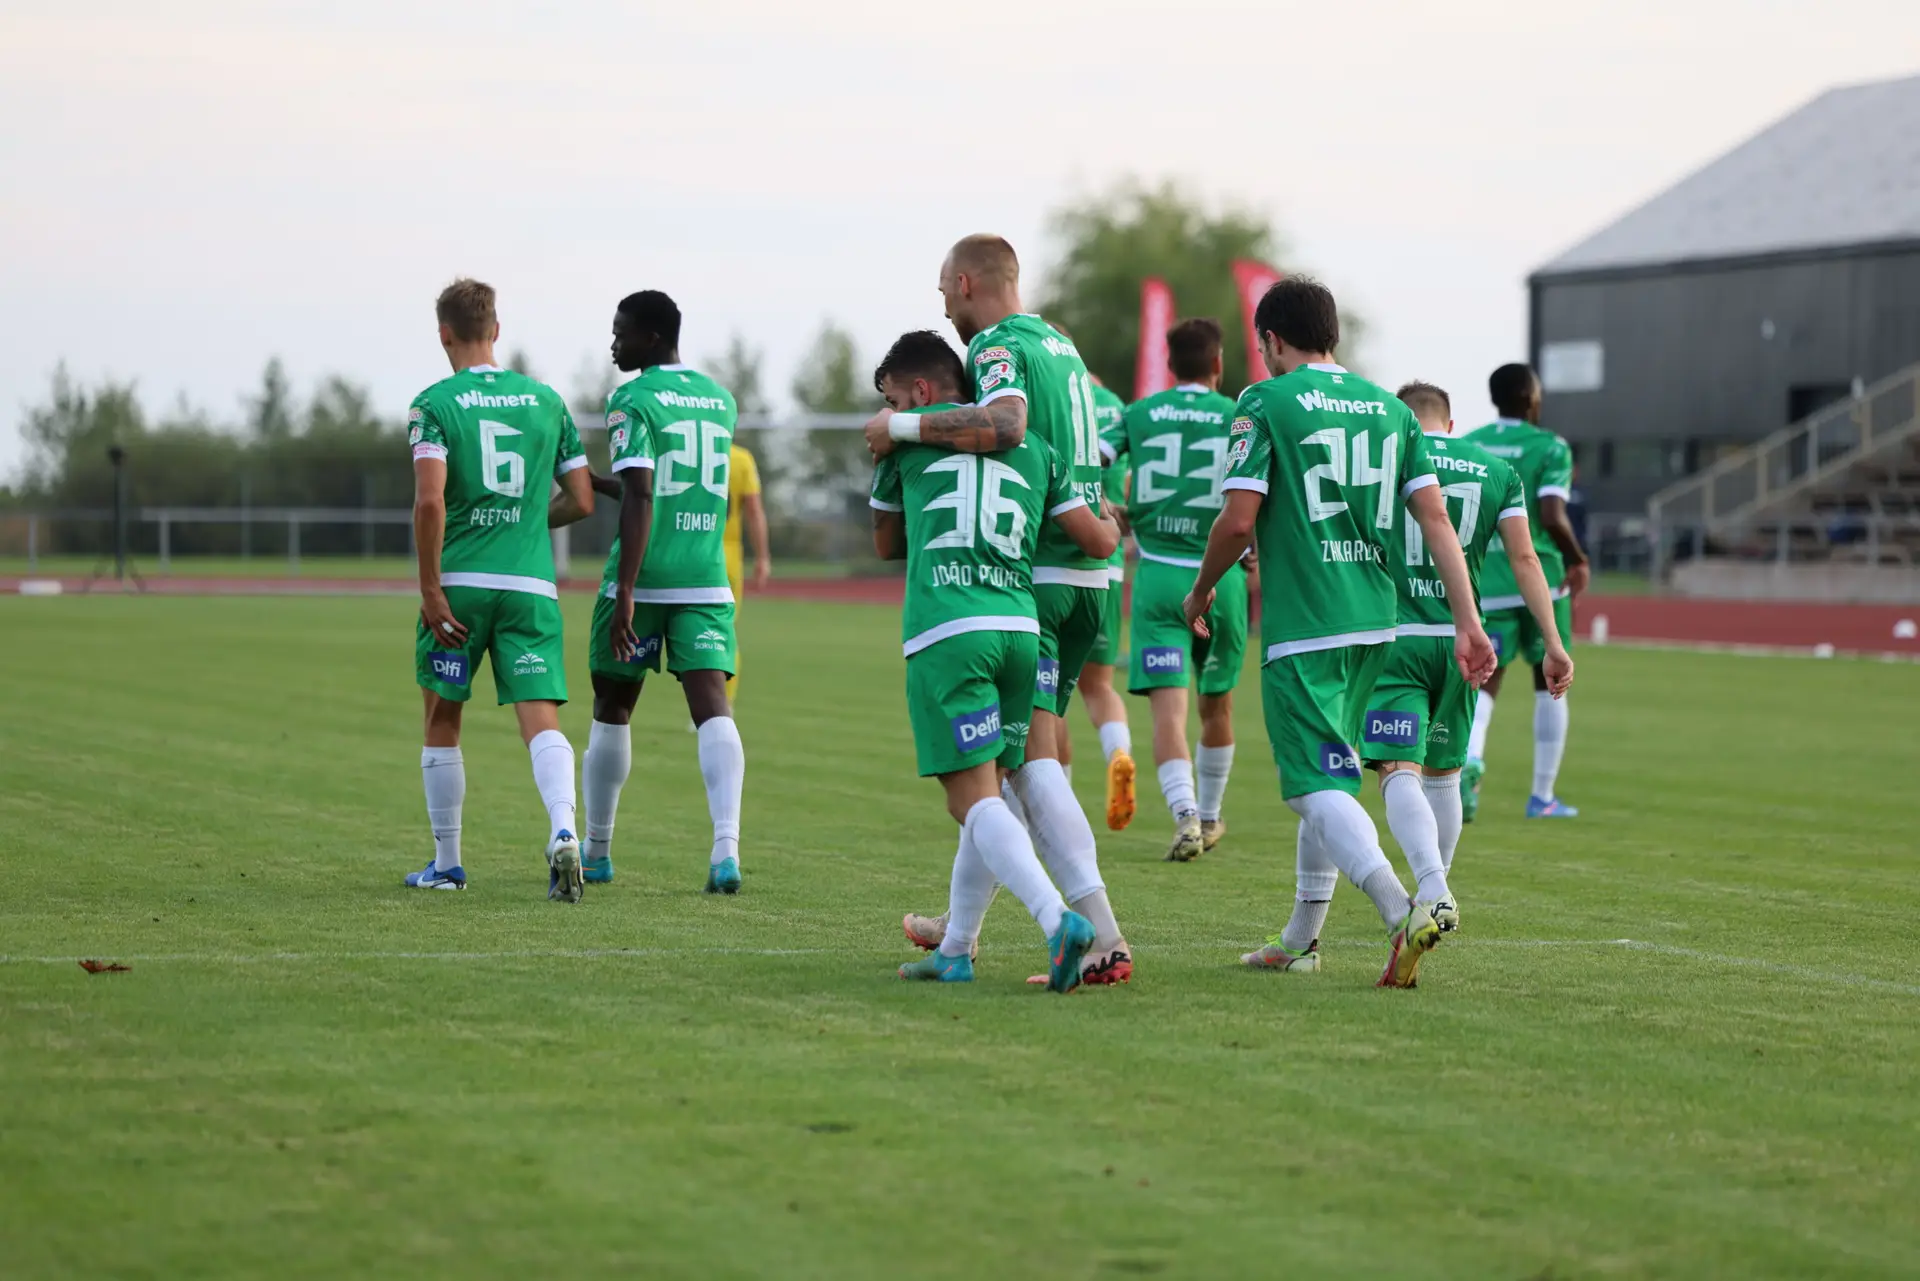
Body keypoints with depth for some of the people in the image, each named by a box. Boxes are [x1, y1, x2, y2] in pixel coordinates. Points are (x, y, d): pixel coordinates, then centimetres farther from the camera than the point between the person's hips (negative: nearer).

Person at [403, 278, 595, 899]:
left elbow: (430, 499, -16)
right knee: (541, 720, -4)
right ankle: (562, 830, -30)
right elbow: (581, 501, 9)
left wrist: (431, 588, -12)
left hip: (459, 586, -2)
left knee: (442, 720, 14)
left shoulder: (434, 404, -3)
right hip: (531, 585, 2)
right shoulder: (546, 400, 8)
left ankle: (446, 863, 20)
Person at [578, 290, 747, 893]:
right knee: (712, 707, -7)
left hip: (643, 578, -4)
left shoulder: (633, 400, -8)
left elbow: (640, 497, -18)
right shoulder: (721, 400, 14)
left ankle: (596, 851, 24)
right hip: (707, 581, 4)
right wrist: (598, 482, 34)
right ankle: (726, 845, -26)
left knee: (613, 708, 12)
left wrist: (624, 590, -21)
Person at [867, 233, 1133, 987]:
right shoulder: (1060, 346, 18)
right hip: (1087, 576, 9)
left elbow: (1002, 424, -30)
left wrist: (901, 427, -21)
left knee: (1032, 753, -11)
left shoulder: (998, 349, -10)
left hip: (1028, 577, -9)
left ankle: (1103, 938, -21)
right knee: (1013, 747, 16)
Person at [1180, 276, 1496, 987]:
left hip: (1301, 628, -7)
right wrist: (1469, 625, 5)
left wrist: (1200, 591, 6)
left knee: (1319, 787, -9)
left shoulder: (1266, 402, -6)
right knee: (1328, 775, 18)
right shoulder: (1388, 408, 11)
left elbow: (1239, 520, -12)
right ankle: (1300, 940, 26)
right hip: (1373, 621, 7)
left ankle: (1402, 910, -29)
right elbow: (1435, 517, 6)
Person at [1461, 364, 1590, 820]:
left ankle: (1470, 758, -30)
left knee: (1485, 681, 2)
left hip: (1487, 584, 2)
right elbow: (1552, 516, -19)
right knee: (1549, 684, 13)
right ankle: (1543, 795, 16)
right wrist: (1578, 561, -4)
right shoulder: (1550, 448, -7)